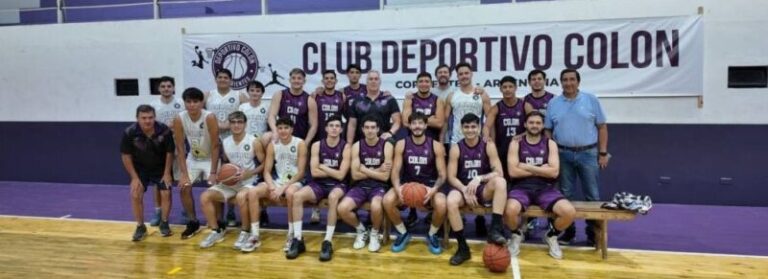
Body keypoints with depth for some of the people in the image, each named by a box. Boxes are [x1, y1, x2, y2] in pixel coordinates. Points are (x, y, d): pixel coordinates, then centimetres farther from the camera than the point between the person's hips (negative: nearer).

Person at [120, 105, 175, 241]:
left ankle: (164, 223, 15)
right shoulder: (129, 133, -25)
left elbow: (169, 152, -10)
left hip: (161, 168, 0)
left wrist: (167, 173, -10)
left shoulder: (164, 130, -26)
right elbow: (126, 156, -13)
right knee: (136, 195, -8)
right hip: (140, 169, 0)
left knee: (166, 193, -6)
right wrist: (134, 177, -13)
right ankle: (140, 227, 9)